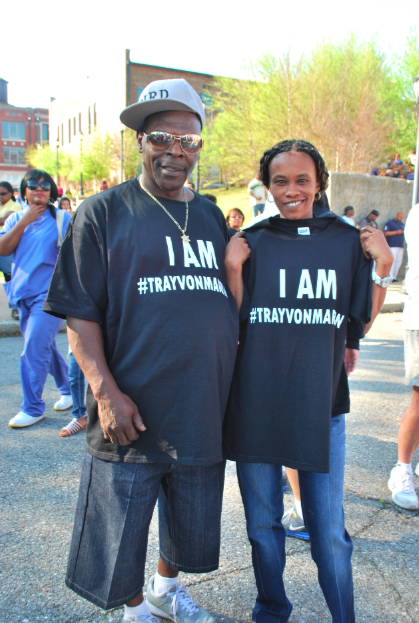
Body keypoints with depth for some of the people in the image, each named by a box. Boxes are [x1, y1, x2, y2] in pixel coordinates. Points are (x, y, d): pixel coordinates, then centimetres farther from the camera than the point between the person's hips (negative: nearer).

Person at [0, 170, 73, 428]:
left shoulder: (61, 219, -3)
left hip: (49, 293, -6)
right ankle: (69, 390, 35)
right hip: (25, 293, 6)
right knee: (45, 347, 16)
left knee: (34, 351, -10)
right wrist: (25, 221, -9)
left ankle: (33, 408, 5)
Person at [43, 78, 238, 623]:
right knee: (122, 534, 11)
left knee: (192, 524, 22)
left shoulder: (211, 217, 10)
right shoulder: (103, 213, -4)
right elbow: (80, 313, -9)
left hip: (204, 409, 5)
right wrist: (105, 390, -17)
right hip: (131, 414, -4)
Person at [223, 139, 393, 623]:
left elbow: (361, 323, 5)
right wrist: (232, 269, -13)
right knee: (262, 523, 15)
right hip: (256, 403, 1)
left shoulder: (346, 241, 4)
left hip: (321, 402, 0)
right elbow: (234, 324, -1)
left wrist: (382, 265, -5)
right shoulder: (251, 243, 1)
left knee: (329, 530, 4)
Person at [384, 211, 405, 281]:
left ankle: (394, 277, 7)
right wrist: (396, 232, -13)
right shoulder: (390, 223, 1)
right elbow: (385, 233, -8)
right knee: (392, 261, -14)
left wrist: (404, 232, 3)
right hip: (392, 246, -7)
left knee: (399, 261, 3)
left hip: (401, 246, 7)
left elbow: (404, 232, 28)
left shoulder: (402, 224, 22)